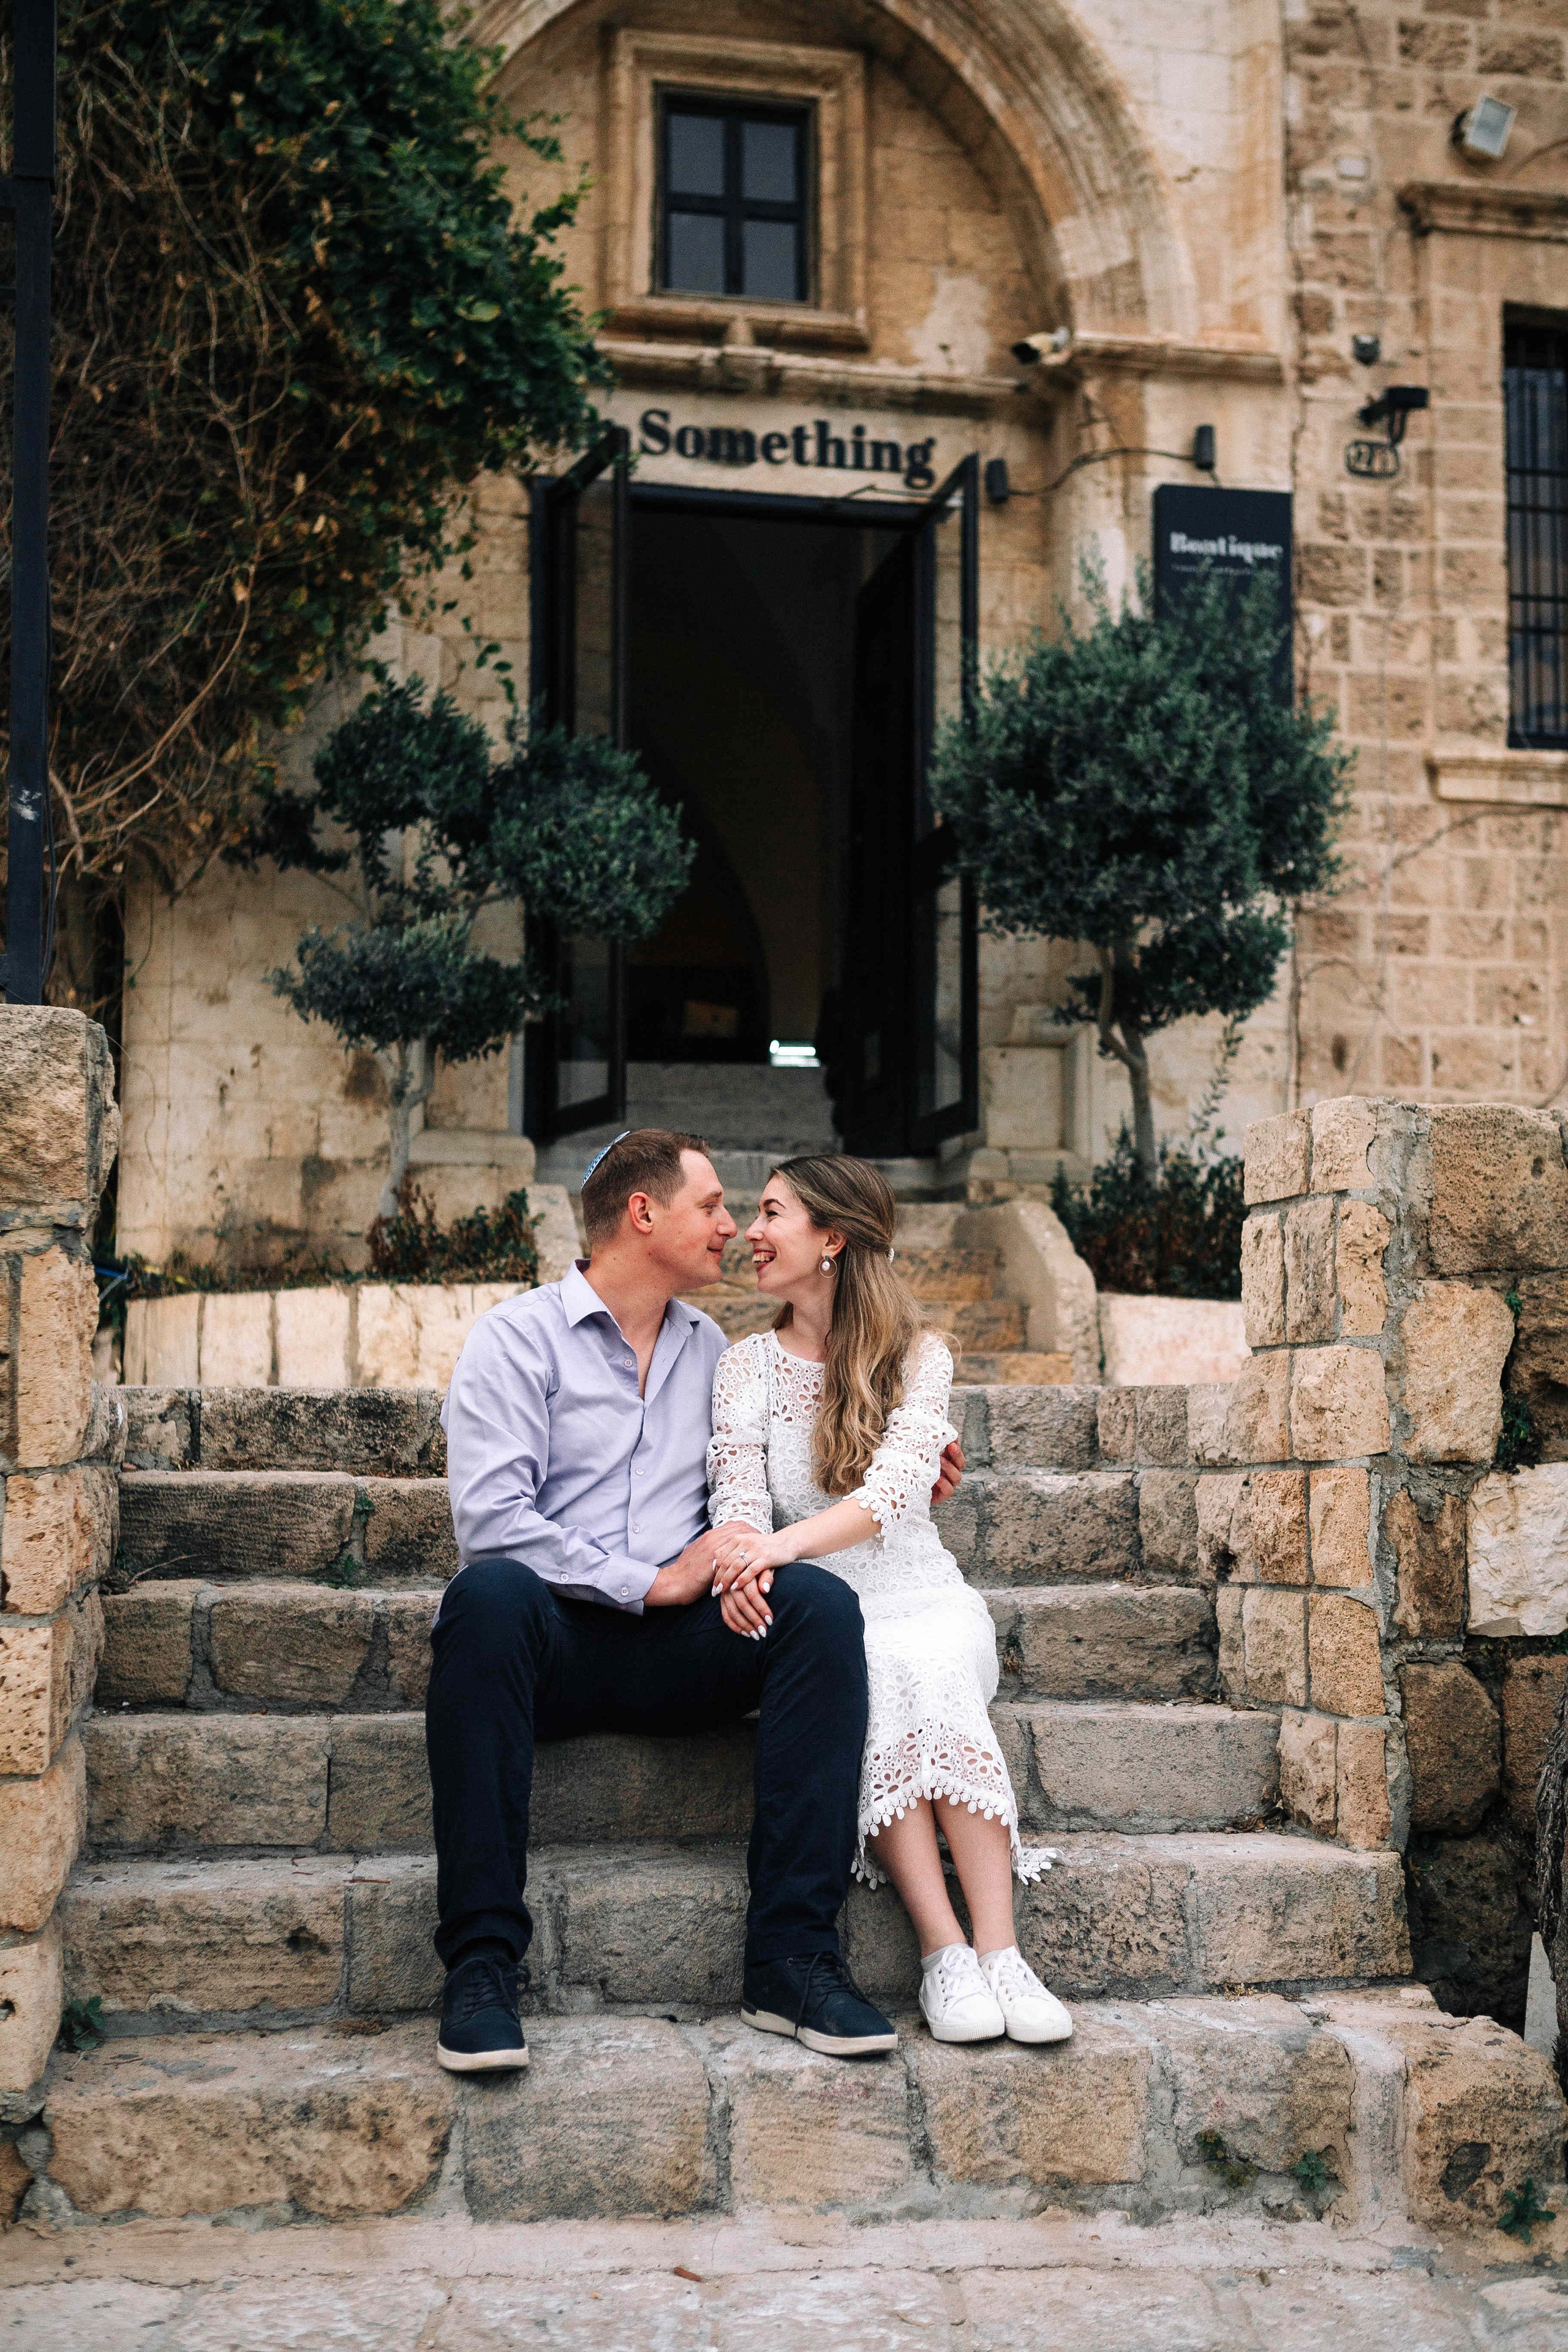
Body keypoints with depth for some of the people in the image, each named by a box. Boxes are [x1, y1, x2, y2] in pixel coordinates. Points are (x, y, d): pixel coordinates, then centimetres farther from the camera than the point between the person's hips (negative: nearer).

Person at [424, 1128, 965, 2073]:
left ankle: (794, 1952, -27)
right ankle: (482, 1961, -34)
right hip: (557, 1637, -4)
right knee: (489, 1593, -37)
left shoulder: (709, 1347, 22)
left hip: (680, 1647, 4)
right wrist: (648, 1582, -11)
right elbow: (490, 1517, -10)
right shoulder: (516, 1338, 3)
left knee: (820, 1599, -24)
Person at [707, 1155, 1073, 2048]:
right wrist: (742, 1560, -30)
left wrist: (786, 1541, -33)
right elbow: (738, 1496, -4)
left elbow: (894, 1490, -14)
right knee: (872, 1684, -34)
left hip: (921, 1599, 0)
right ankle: (944, 1951, -37)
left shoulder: (920, 1356, 3)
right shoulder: (749, 1367, 9)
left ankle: (1000, 1951, -39)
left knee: (928, 1671, -35)